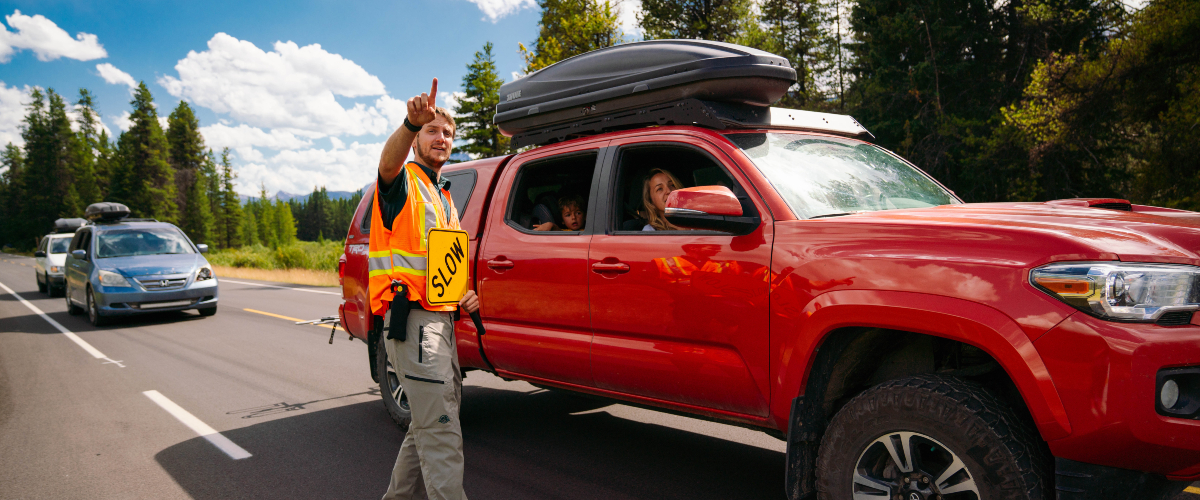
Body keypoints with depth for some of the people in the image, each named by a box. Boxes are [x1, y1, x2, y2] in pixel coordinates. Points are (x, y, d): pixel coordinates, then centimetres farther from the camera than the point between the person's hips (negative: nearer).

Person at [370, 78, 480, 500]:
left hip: (441, 318, 9)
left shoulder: (445, 198, 23)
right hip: (413, 319, -9)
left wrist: (464, 296, 10)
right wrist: (411, 122, -49)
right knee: (442, 431, -13)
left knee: (432, 420, 18)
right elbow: (390, 160, -29)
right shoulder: (403, 181, -2)